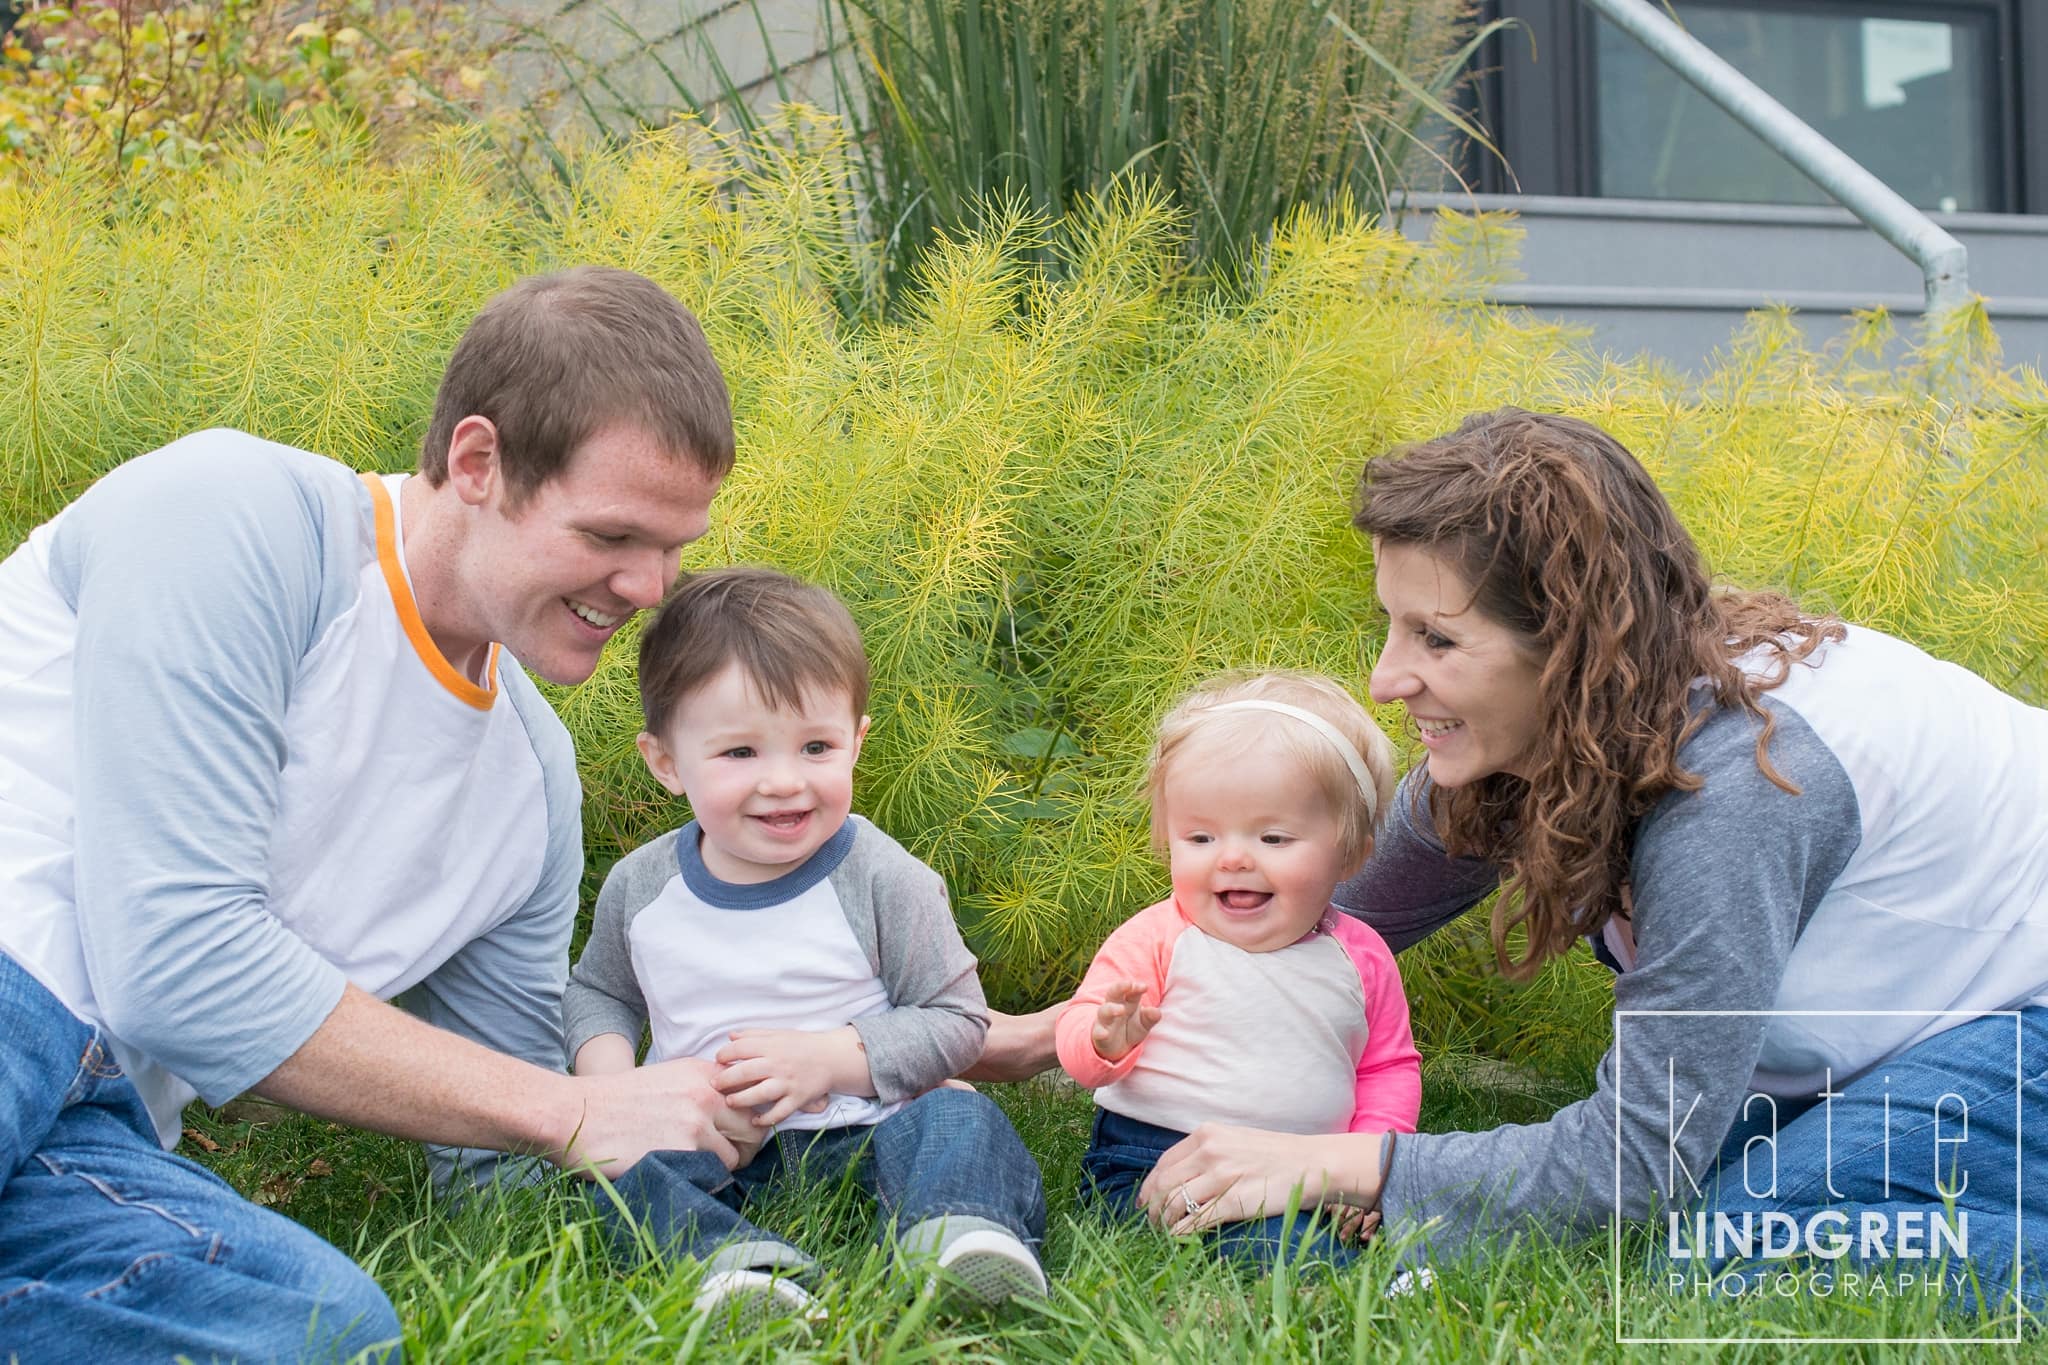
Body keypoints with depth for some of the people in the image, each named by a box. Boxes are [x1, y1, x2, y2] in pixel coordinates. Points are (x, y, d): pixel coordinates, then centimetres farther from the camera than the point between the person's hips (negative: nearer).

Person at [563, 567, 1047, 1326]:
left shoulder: (881, 880, -8)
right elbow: (597, 993, 20)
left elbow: (955, 1021, -4)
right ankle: (738, 1262, -50)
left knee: (957, 1120, -28)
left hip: (858, 1129, -2)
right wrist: (608, 1076, -3)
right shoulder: (640, 886, 2)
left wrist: (830, 1058, -19)